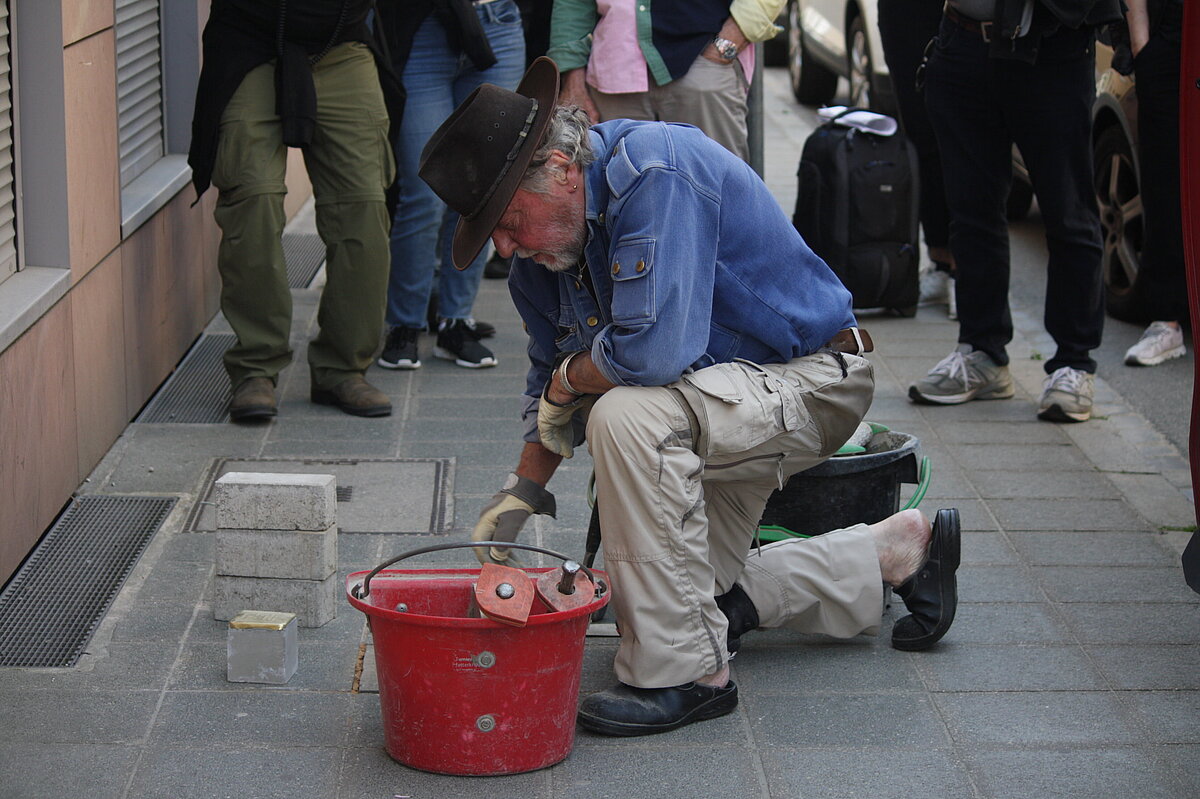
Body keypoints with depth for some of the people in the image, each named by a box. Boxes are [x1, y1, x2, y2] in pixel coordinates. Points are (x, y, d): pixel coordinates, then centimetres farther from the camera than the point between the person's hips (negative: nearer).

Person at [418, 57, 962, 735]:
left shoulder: (655, 172, -30)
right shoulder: (540, 245, -3)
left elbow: (655, 351, -38)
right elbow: (552, 374, 12)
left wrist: (567, 381, -18)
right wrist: (522, 491, 0)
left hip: (813, 380, -10)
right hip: (719, 399, 10)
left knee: (628, 414, -36)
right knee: (704, 596, 17)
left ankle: (686, 673, -25)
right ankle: (896, 551, 31)